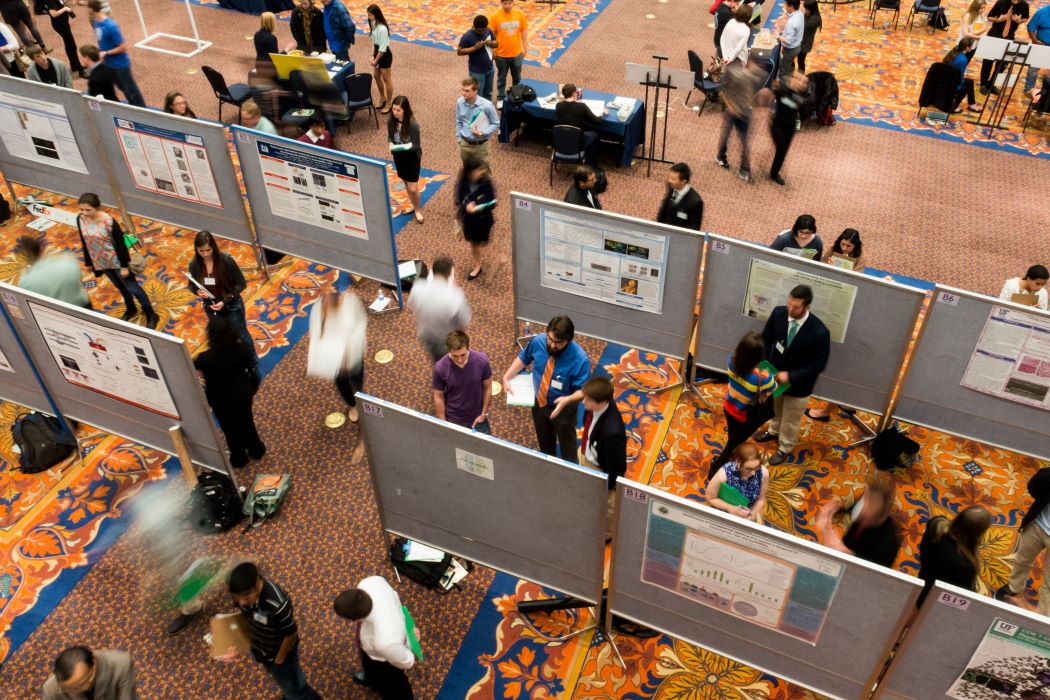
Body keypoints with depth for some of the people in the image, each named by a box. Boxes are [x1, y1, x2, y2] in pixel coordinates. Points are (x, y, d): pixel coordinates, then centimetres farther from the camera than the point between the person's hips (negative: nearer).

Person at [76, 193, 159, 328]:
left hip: (116, 261, -5)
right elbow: (84, 242, 2)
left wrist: (124, 266, -15)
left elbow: (120, 244, -20)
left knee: (132, 288, 8)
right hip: (100, 262, 5)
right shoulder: (80, 219, -12)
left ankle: (151, 316, 24)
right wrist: (88, 262, 11)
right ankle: (130, 309, 49)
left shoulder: (109, 221, -28)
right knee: (120, 287, 26)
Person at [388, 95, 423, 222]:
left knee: (413, 188, -1)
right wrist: (391, 145, -17)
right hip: (399, 156, 5)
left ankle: (418, 209, 24)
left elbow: (415, 145, -21)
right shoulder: (391, 121, -10)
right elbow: (390, 137, 5)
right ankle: (412, 204, 42)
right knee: (406, 183, 21)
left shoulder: (413, 124, -27)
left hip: (412, 157, -5)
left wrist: (403, 147, -37)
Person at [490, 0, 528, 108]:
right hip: (501, 54, -2)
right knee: (501, 78, 15)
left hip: (516, 53, 2)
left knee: (517, 77, 19)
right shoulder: (495, 16, -16)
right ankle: (500, 98, 33)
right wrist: (492, 51, -8)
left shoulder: (520, 14, -9)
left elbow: (524, 31, 2)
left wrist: (525, 48, 4)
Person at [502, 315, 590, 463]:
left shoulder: (579, 359, -34)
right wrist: (507, 377, -11)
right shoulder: (538, 341, -21)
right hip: (538, 403, 5)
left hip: (563, 409, -4)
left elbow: (584, 390, -26)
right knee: (545, 444, 29)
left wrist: (567, 400, -44)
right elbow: (523, 358, 0)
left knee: (567, 448, 19)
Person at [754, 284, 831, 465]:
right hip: (775, 374, 4)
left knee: (790, 419, 18)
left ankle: (785, 448, 43)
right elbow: (766, 338, -3)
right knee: (775, 407, 31)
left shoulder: (819, 332, -32)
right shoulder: (778, 313, -21)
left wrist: (790, 376, -26)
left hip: (798, 383, -4)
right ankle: (773, 431, 60)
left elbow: (819, 364, -21)